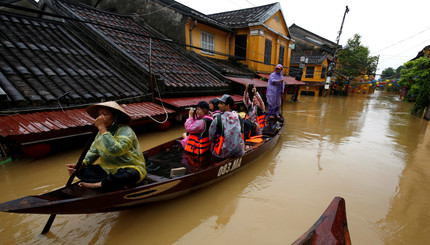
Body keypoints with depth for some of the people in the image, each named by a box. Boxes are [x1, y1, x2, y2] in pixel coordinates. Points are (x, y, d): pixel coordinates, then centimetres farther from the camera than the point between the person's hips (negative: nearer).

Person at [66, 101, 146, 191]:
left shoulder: (125, 131, -19)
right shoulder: (101, 132, 6)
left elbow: (114, 150, -35)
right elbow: (93, 152, 12)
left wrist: (102, 128, -28)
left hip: (130, 168, -7)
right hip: (108, 169, 7)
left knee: (130, 175, -39)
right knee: (81, 170, -9)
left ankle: (95, 185, -19)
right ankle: (117, 183, -21)